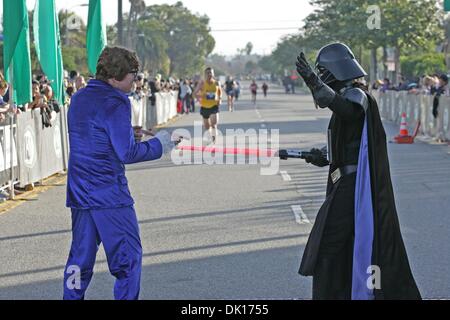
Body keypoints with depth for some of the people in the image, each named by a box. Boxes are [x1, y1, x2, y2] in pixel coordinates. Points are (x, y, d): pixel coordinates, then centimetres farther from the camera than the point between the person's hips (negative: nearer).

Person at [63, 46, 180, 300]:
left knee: (81, 256, 13)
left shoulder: (79, 99, 11)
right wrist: (160, 145, -4)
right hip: (110, 194, -8)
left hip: (79, 193, 8)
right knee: (128, 256, 1)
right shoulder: (115, 103, -15)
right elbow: (127, 153, -16)